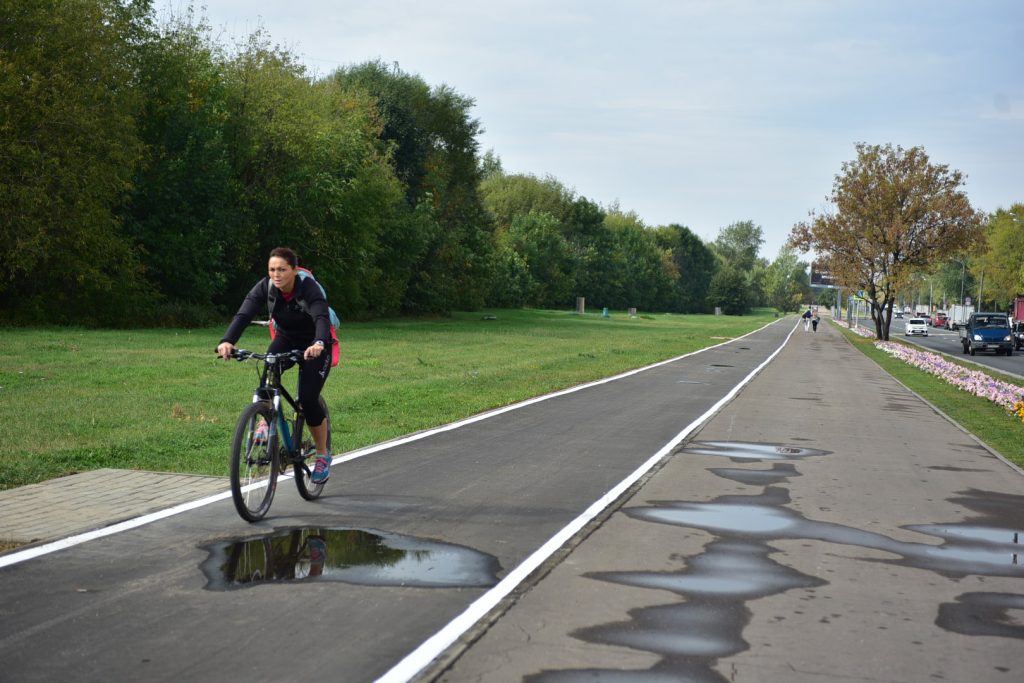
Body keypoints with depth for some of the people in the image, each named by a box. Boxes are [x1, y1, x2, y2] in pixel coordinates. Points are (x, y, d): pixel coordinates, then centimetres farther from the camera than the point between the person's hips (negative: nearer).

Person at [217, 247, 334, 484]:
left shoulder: (308, 287, -30)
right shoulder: (265, 287, -21)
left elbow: (322, 317, -47)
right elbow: (243, 315, -34)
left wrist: (319, 344, -68)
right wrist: (227, 341, -53)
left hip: (314, 345, -3)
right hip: (286, 339, 3)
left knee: (308, 398, -16)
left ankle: (323, 456, 4)